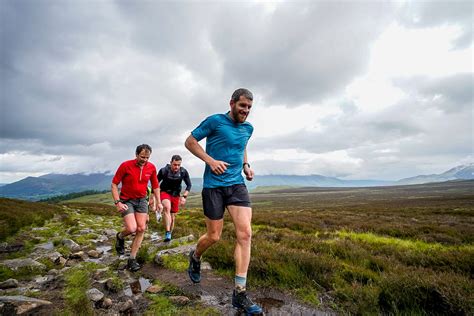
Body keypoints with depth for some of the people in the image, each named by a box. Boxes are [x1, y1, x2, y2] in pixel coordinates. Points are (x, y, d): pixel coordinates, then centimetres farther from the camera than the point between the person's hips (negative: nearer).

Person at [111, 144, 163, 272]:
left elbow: (155, 185, 8)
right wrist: (117, 202, -16)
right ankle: (120, 237, 22)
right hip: (126, 200, -3)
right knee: (132, 228, -15)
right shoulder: (125, 165, -15)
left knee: (141, 229, -1)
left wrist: (158, 202, 6)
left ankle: (132, 259, 13)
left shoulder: (151, 167, -4)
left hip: (142, 200, 4)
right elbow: (114, 184, -8)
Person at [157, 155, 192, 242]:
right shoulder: (163, 171, -20)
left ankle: (170, 234, 29)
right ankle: (167, 233, -32)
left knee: (173, 216, 9)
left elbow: (189, 185, -4)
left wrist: (184, 196, -15)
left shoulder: (183, 172, -16)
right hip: (164, 192, -2)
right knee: (167, 207, -32)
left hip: (175, 194, 3)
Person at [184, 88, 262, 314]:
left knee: (245, 234, -8)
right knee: (214, 237, 4)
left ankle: (239, 294, 2)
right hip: (214, 185, -4)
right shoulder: (215, 121, -6)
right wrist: (210, 160, -15)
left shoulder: (248, 128, 10)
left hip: (237, 184, 5)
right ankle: (195, 257, 41)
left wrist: (246, 166, 10)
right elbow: (190, 141, -2)